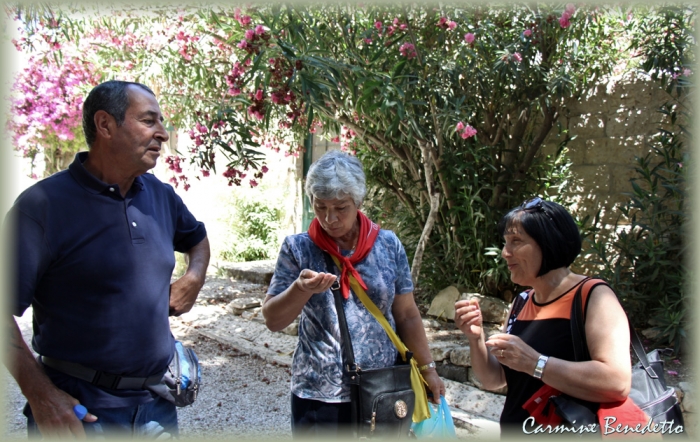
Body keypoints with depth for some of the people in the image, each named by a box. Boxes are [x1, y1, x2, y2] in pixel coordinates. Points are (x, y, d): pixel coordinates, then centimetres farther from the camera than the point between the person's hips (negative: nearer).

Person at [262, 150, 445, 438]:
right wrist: (301, 288, -23)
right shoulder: (298, 248, -4)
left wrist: (427, 369, 6)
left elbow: (406, 315, 6)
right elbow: (273, 320, -6)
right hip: (319, 395, -1)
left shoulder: (388, 244, 0)